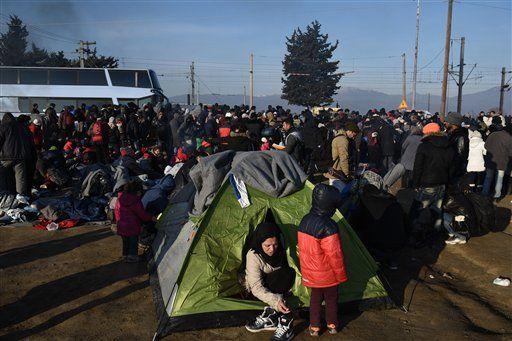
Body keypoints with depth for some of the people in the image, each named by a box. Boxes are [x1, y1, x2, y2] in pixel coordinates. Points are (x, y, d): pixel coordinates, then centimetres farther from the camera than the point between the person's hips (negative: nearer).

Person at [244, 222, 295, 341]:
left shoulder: (279, 250, -17)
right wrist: (275, 301, -44)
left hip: (278, 285, 4)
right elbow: (257, 287, -29)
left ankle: (270, 315, -21)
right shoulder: (253, 256, -27)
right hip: (259, 287, -4)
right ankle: (285, 321, -27)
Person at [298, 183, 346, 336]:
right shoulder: (328, 227, -29)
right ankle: (332, 325, 36)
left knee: (315, 299, 22)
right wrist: (341, 276, -8)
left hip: (310, 273, 5)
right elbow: (335, 255, -22)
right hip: (328, 274, -5)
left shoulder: (305, 221, -6)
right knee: (331, 299, 19)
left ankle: (314, 327, 34)